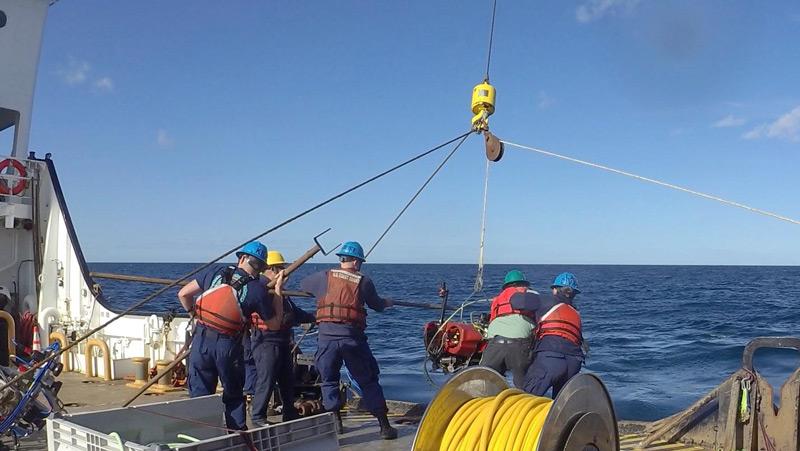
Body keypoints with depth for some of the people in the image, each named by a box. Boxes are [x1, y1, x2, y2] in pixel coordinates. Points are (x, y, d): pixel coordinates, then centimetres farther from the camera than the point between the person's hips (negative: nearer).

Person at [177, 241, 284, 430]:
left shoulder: (216, 273, 6)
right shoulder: (258, 289, -2)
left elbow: (183, 294, 10)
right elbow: (274, 323, 6)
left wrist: (193, 312, 29)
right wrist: (278, 291, 11)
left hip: (201, 341, 2)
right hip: (228, 346, -1)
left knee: (199, 393, 10)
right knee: (234, 394, 16)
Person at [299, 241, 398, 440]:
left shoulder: (325, 277, 6)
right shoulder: (364, 281, 3)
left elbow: (303, 285, 23)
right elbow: (377, 305, 15)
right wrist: (386, 302, 38)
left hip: (326, 336, 1)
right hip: (352, 336, -1)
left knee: (329, 380, 18)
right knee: (368, 381, 8)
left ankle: (335, 422, 16)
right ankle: (385, 426, 10)